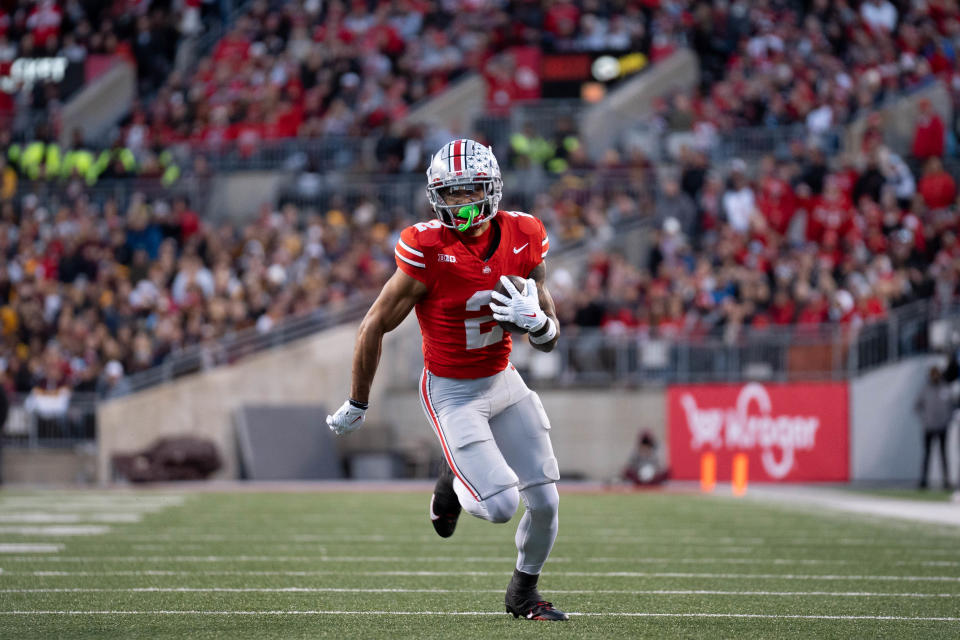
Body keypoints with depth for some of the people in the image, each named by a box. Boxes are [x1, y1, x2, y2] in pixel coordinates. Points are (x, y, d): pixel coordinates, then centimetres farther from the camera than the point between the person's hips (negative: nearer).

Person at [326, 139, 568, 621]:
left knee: (545, 501, 3)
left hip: (503, 380, 5)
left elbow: (550, 338, 3)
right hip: (452, 392, -5)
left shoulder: (522, 237, -6)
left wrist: (537, 322, -23)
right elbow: (375, 327, -11)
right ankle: (453, 484, 20)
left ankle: (523, 591, 30)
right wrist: (356, 405, -3)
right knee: (500, 505, -16)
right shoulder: (428, 249, -21)